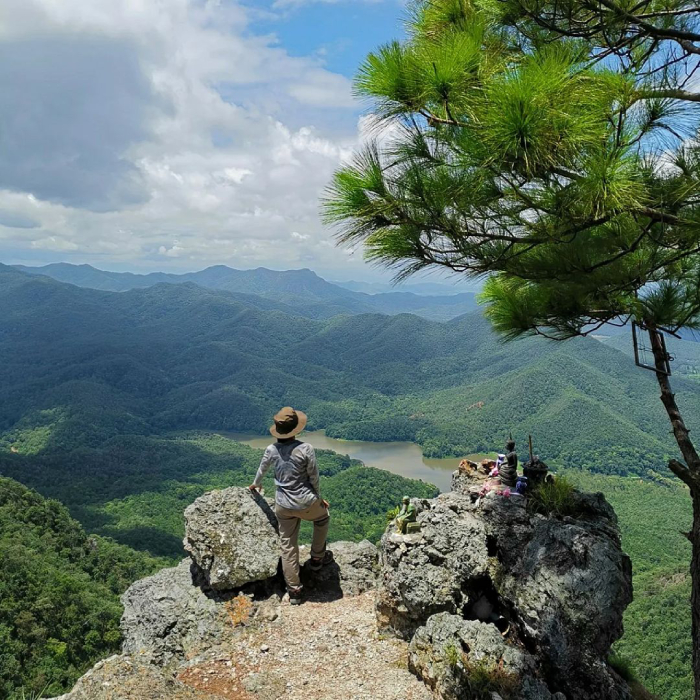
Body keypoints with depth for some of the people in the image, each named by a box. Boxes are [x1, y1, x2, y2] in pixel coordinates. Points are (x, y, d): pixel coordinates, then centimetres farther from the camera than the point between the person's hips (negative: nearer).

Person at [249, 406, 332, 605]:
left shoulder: (272, 450, -6)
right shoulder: (305, 449, -19)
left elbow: (261, 470, 14)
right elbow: (314, 477, -10)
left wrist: (255, 484, 36)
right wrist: (319, 498, 9)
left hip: (284, 506, 3)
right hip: (306, 503, -3)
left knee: (288, 546, 13)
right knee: (323, 518, 31)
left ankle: (294, 591, 21)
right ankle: (317, 558, 40)